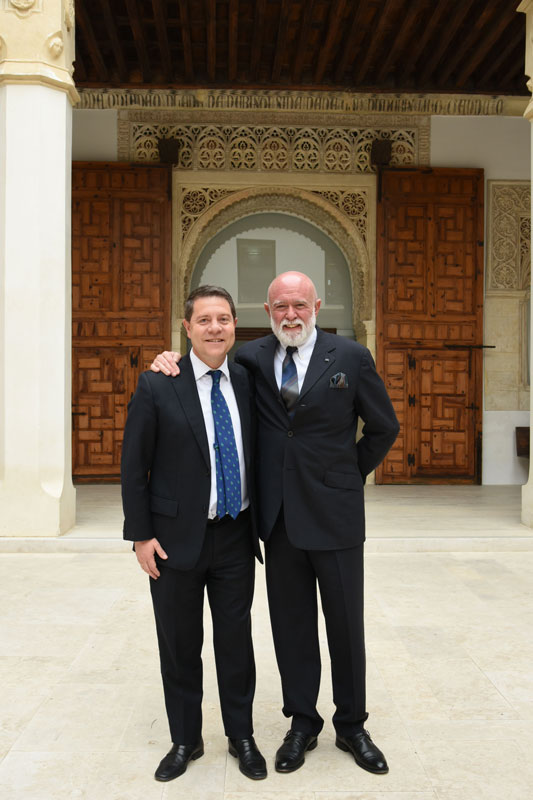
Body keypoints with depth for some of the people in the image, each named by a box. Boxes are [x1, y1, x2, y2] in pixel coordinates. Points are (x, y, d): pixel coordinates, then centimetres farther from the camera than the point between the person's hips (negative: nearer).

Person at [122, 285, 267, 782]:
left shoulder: (245, 383, 3)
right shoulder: (156, 386, -8)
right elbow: (134, 466, -6)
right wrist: (141, 535, -9)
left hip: (235, 537, 3)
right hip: (177, 538, -2)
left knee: (236, 640, 13)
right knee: (179, 645, 12)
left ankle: (241, 736, 32)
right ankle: (185, 740, 32)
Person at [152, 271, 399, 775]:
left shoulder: (350, 357, -4)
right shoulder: (252, 358, 2)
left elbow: (384, 427, 5)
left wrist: (348, 476, 6)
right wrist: (172, 361, -9)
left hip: (334, 513, -2)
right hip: (279, 515, 2)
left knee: (346, 625, 10)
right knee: (291, 625, 13)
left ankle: (351, 725, 30)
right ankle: (302, 723, 31)